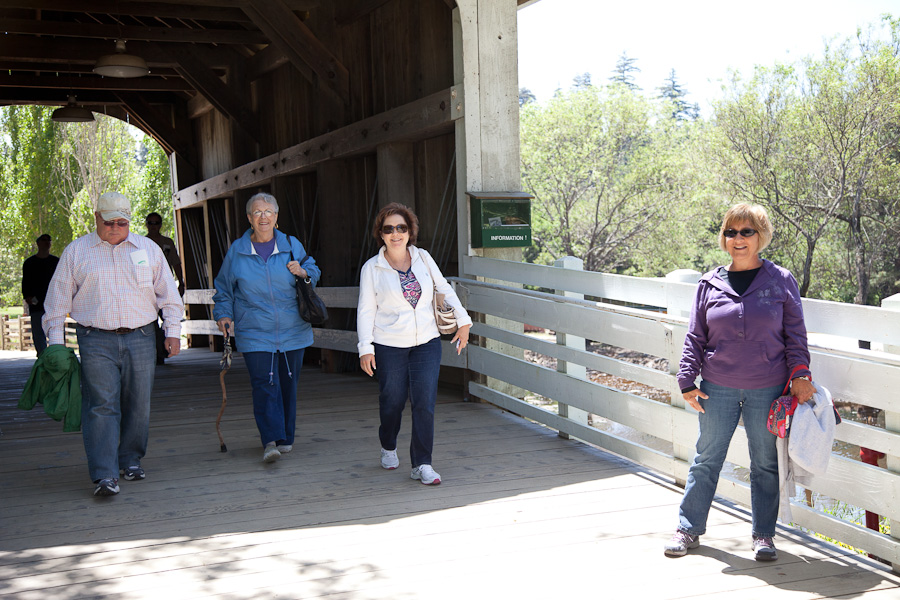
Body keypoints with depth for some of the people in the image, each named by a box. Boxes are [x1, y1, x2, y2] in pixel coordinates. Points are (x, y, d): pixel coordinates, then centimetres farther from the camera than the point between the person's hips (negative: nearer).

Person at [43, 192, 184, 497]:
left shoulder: (148, 249, 12)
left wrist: (173, 331, 7)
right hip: (96, 341, -2)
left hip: (140, 338, 2)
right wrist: (56, 340, 4)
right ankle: (105, 475, -11)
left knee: (138, 405, 5)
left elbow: (168, 292, 14)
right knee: (101, 406, -10)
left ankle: (131, 460, 23)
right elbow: (59, 298, 10)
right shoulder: (76, 251, 9)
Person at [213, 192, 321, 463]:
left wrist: (303, 272, -4)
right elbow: (224, 288, 14)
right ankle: (271, 440, -17)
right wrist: (223, 314, 1)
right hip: (254, 333, -2)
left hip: (292, 332, 2)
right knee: (264, 385, -13)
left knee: (288, 384, 8)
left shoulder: (292, 245, 7)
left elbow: (314, 272, 18)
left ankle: (286, 437, 21)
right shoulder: (236, 251, 6)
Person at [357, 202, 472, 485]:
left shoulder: (423, 258, 5)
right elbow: (366, 310, -1)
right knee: (392, 402, 7)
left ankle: (422, 464, -1)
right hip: (389, 346, -1)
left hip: (427, 342, 2)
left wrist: (462, 321, 9)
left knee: (424, 403, -8)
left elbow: (444, 289, 14)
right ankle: (388, 448, 37)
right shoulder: (372, 268, -1)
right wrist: (365, 348, -7)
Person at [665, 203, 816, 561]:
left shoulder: (781, 282, 1)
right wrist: (687, 381, 0)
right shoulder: (710, 285, 3)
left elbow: (795, 335, 4)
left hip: (767, 390, -1)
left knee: (765, 463, 9)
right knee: (706, 460, 8)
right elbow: (695, 337, 6)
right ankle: (689, 529, 21)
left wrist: (799, 374, -7)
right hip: (718, 389, 1)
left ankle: (764, 535, 24)